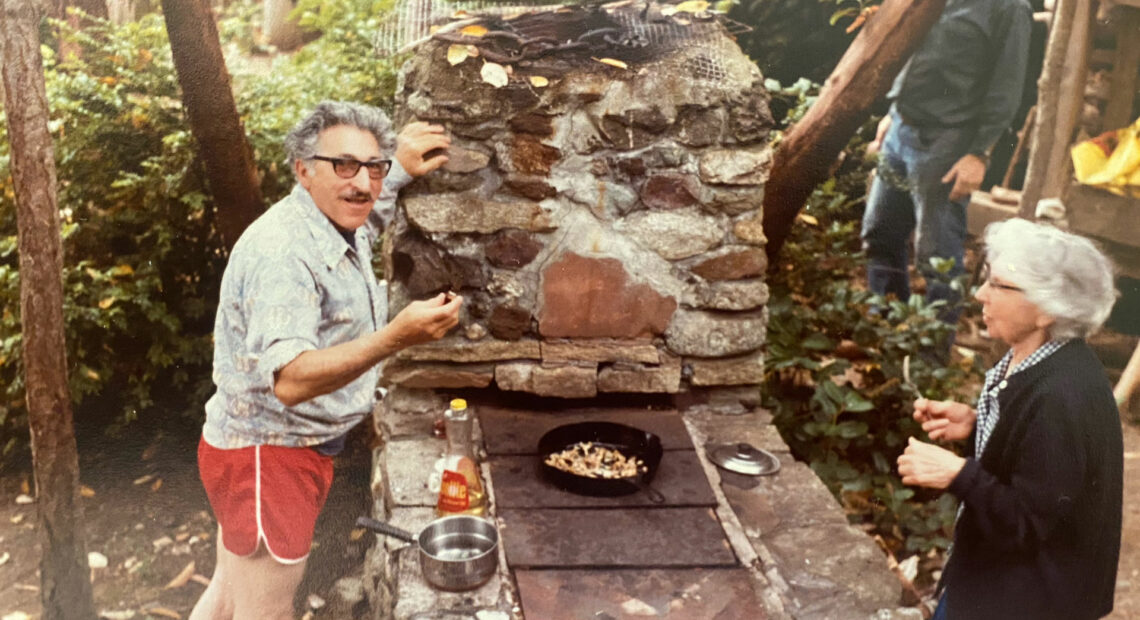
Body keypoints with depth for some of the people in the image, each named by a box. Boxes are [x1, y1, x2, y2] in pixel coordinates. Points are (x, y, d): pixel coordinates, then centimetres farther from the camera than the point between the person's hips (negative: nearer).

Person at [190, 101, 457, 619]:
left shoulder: (341, 229, 5)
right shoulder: (283, 251, -26)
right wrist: (396, 336, -47)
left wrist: (401, 168, 16)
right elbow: (290, 380, -37)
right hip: (264, 458, -10)